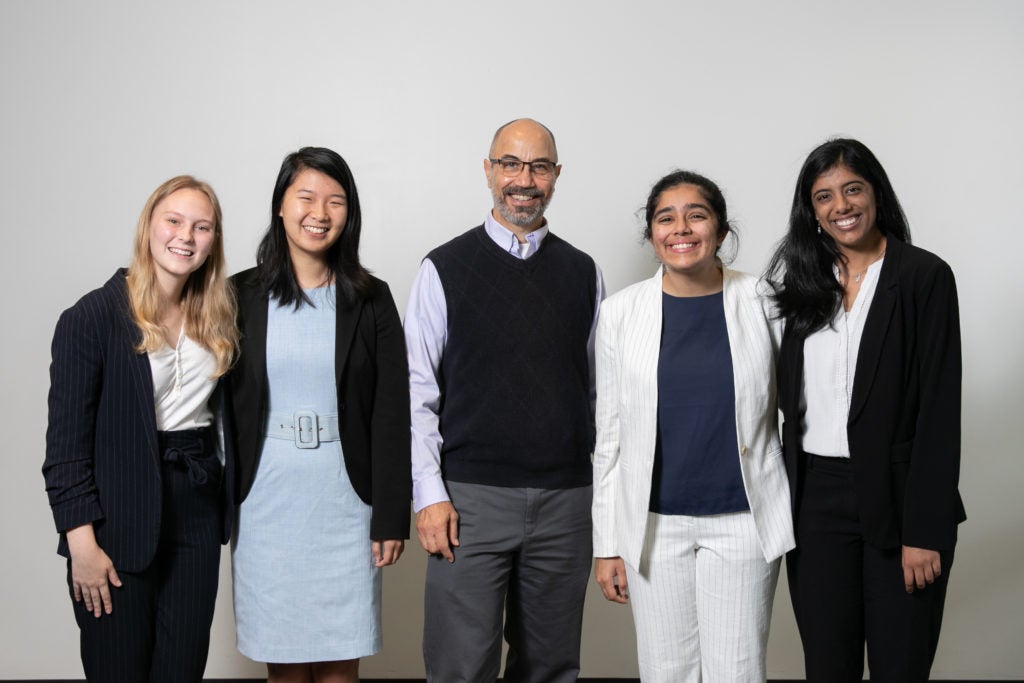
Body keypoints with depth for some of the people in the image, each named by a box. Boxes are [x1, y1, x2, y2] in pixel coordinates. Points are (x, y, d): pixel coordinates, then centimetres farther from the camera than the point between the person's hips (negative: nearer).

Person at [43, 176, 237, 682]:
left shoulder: (215, 318, 9)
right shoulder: (92, 317, -9)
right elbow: (66, 438, -10)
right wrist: (81, 541, -14)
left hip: (197, 511, 5)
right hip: (120, 521, -5)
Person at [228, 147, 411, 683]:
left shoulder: (371, 299, 2)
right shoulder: (241, 296, 2)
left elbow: (391, 415, 0)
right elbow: (221, 406, 4)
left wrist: (391, 518, -3)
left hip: (344, 505, 0)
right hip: (265, 506, 1)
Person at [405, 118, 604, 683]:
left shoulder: (582, 272, 10)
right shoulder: (445, 269, 1)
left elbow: (598, 386, 12)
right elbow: (418, 389, -1)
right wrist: (429, 493, -8)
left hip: (566, 500, 3)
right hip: (470, 498, -3)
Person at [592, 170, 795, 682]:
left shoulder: (761, 303, -2)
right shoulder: (620, 313, 0)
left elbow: (788, 411, 4)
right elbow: (608, 434, 4)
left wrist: (800, 523, 2)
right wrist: (606, 544, 3)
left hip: (743, 520, -1)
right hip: (654, 524, 1)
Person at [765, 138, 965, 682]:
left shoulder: (923, 276, -4)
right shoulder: (801, 280, 9)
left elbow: (939, 409, -9)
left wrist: (925, 530, -14)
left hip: (896, 498, -3)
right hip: (815, 499, 4)